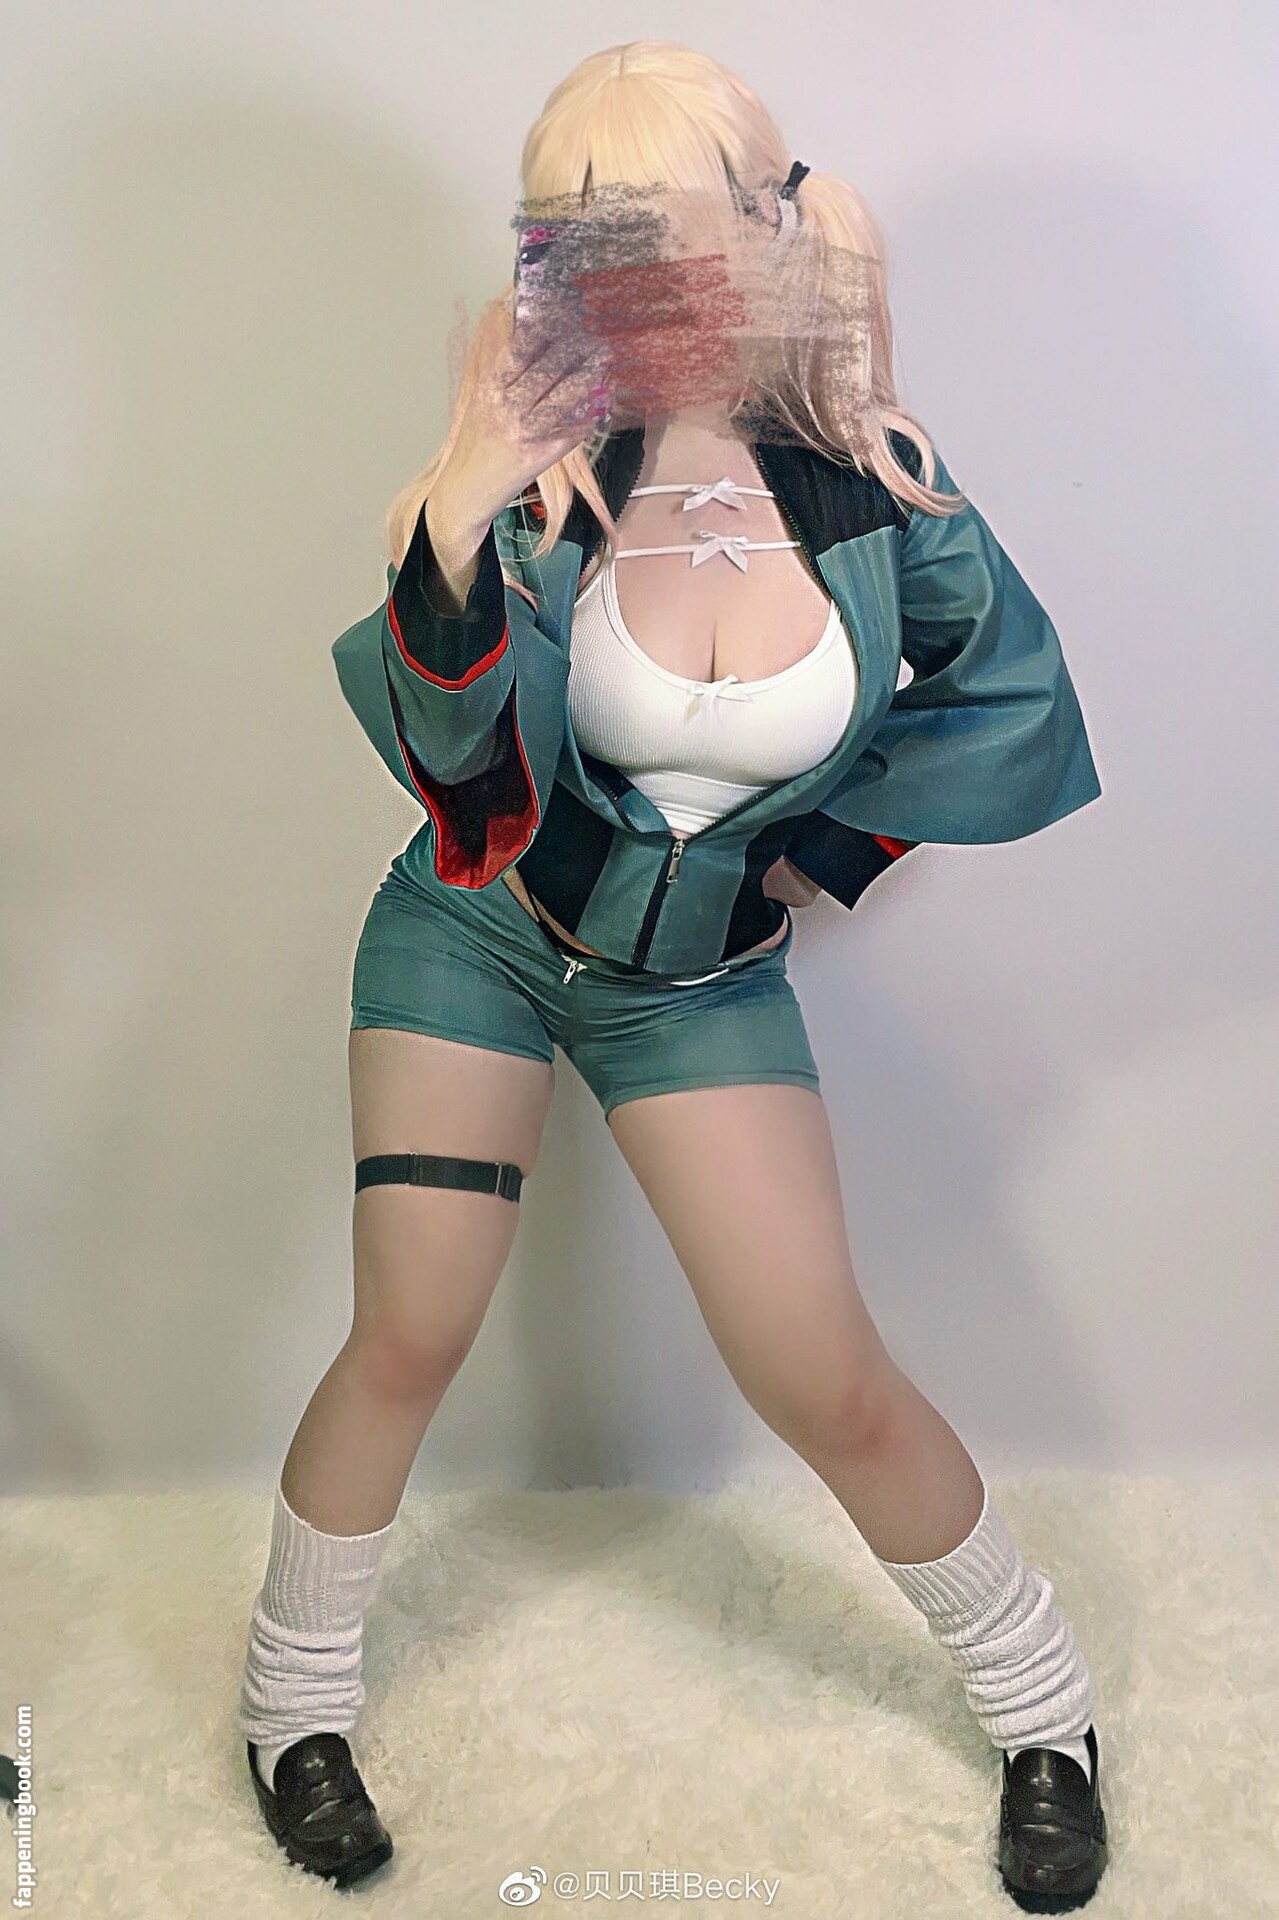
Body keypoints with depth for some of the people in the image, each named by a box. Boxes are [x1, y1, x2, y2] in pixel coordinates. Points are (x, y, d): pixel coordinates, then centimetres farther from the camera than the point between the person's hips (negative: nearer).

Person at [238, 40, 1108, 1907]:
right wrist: (458, 506, -43)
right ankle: (295, 1699, 28)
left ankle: (1044, 1707, 26)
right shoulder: (545, 472, -17)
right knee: (411, 1336, 0)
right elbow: (439, 727, -28)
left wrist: (824, 844, -5)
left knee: (827, 1381, 1)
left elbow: (1012, 692, -1)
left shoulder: (864, 475, -15)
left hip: (703, 972, 0)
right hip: (478, 935, 0)